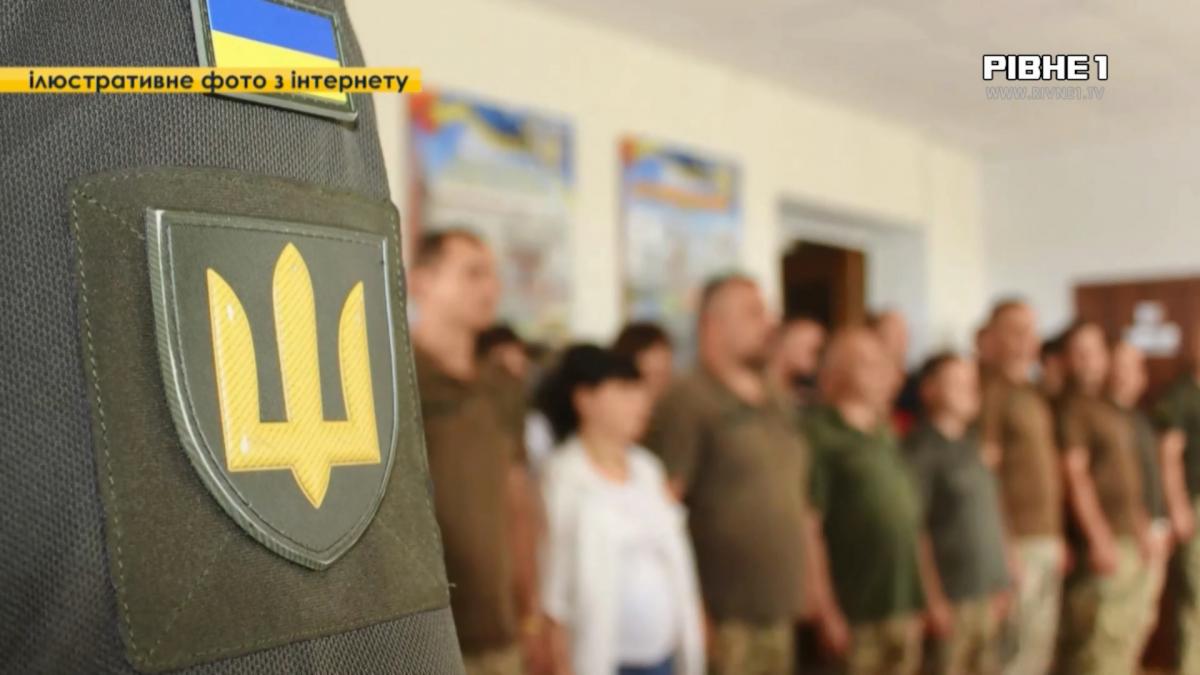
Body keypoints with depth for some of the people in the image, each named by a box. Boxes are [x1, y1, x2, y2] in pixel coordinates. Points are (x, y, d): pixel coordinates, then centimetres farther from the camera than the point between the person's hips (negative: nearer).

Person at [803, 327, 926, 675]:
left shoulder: (885, 437, 15)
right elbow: (807, 530, -15)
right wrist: (828, 612, -18)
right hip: (855, 614, -8)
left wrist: (918, 604, 17)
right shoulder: (819, 435, -10)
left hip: (903, 608, 8)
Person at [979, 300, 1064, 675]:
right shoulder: (992, 393, -11)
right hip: (1019, 541, -8)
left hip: (1047, 539, 8)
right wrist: (1006, 548, -18)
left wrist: (1058, 536, 17)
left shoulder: (1034, 395, 16)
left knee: (1042, 645, 12)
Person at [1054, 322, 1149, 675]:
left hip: (1127, 537, 10)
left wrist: (1140, 526, 18)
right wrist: (1100, 539, -22)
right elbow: (1076, 476, -19)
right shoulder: (1071, 408, -13)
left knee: (1129, 632, 15)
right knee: (1103, 637, -9)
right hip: (1103, 541, -10)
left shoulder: (1106, 406, 17)